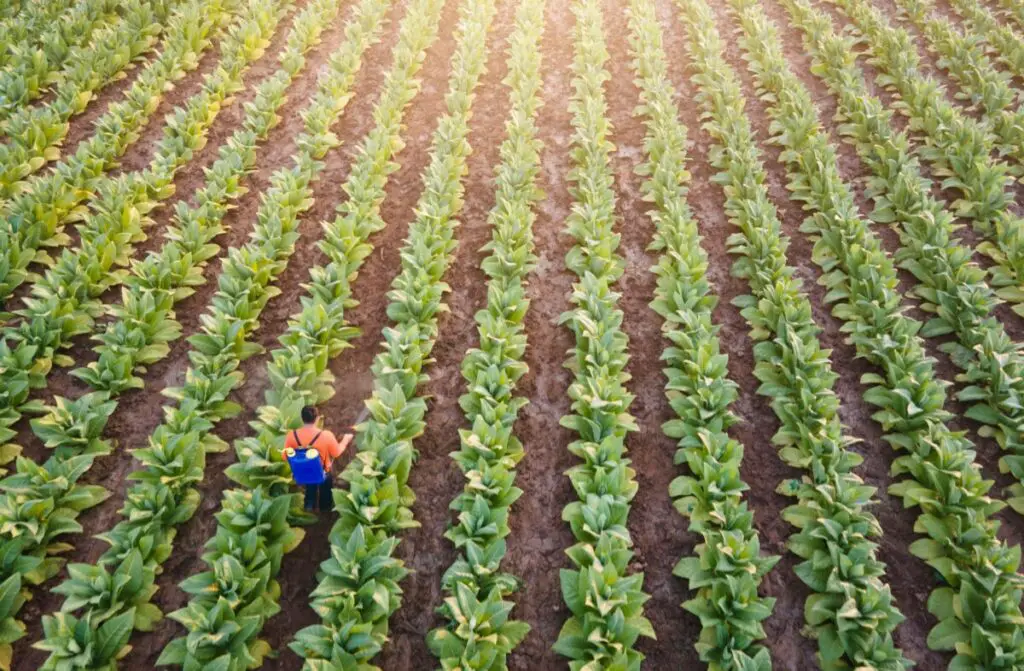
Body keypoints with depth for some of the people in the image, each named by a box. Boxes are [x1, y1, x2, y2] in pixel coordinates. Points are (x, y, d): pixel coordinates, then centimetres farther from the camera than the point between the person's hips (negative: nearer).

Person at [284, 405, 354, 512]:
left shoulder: (292, 435, -26)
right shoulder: (326, 435, -33)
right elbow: (337, 453, -15)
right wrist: (345, 439, 3)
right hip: (323, 473, -2)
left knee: (310, 490, 35)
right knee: (325, 494, 31)